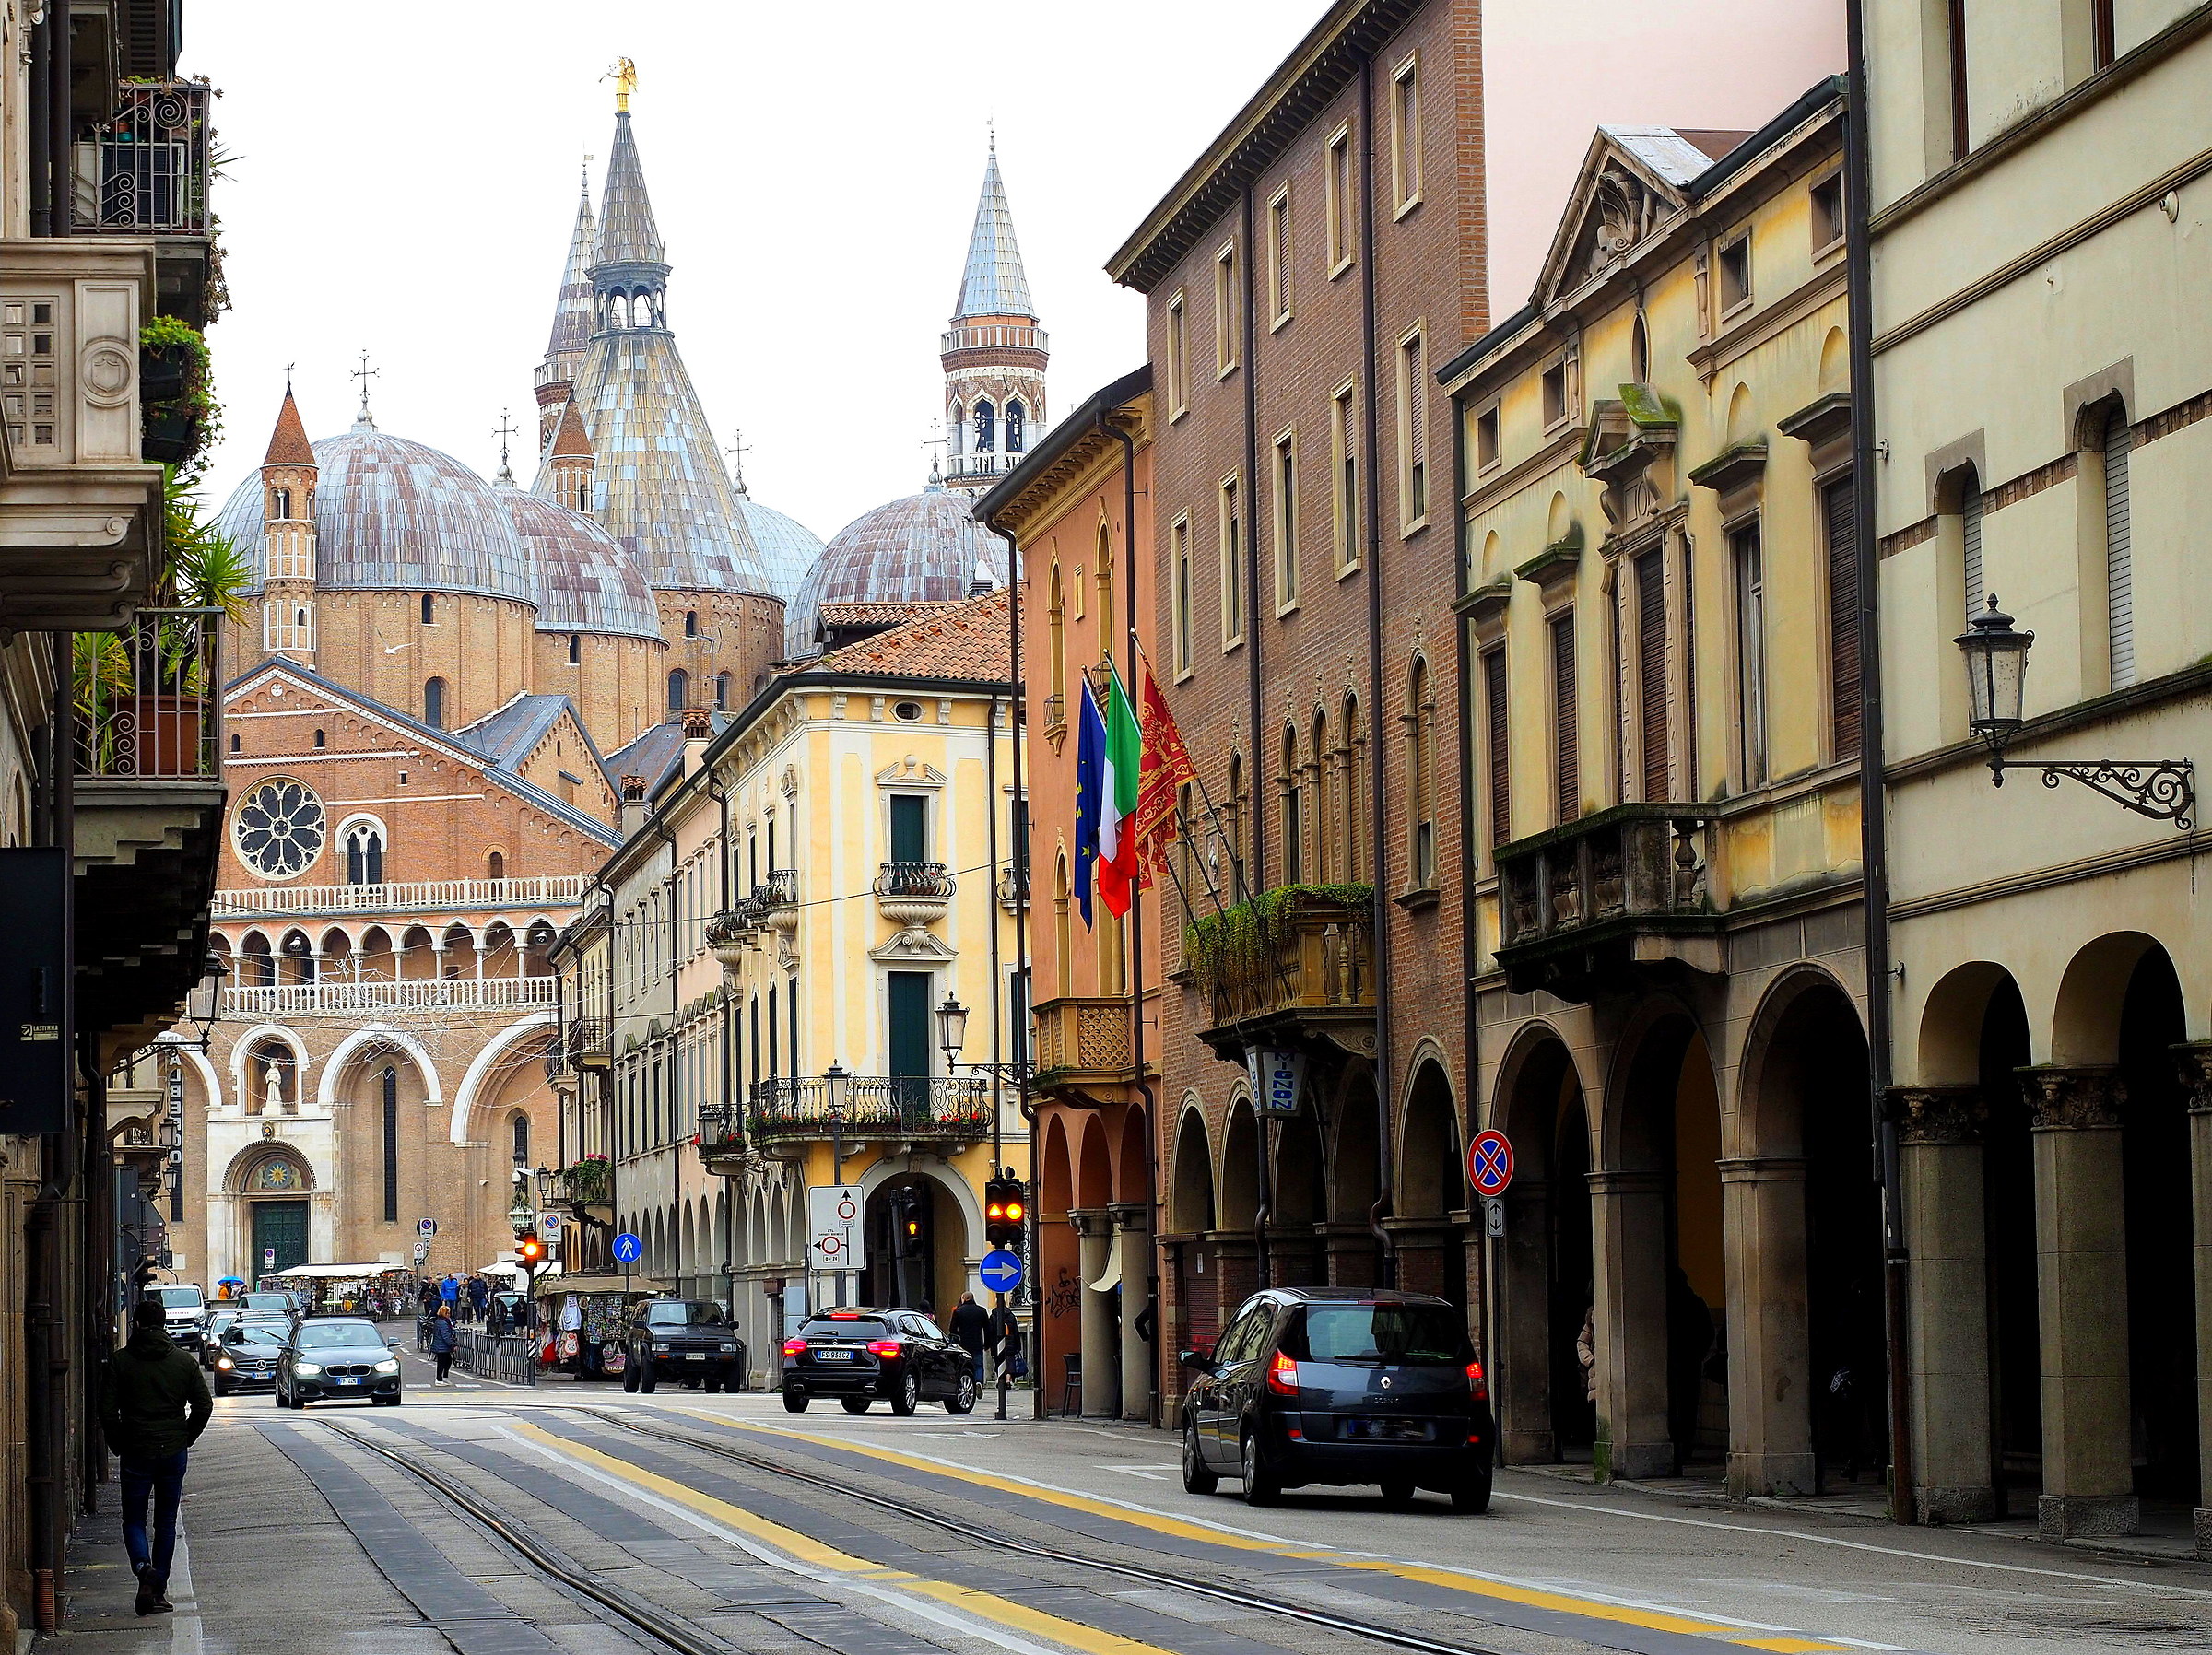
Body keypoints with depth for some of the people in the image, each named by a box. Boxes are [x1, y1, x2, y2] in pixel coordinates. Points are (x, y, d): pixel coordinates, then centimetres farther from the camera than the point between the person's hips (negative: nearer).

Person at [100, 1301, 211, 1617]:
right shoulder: (184, 1362, 2)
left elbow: (107, 1410, -7)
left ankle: (143, 1566, -21)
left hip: (136, 1452, -2)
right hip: (173, 1452, 2)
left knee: (134, 1520, 8)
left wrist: (118, 1445, 6)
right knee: (166, 1522, 11)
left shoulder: (120, 1361, -4)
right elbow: (204, 1406, 1)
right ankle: (158, 1592, 9)